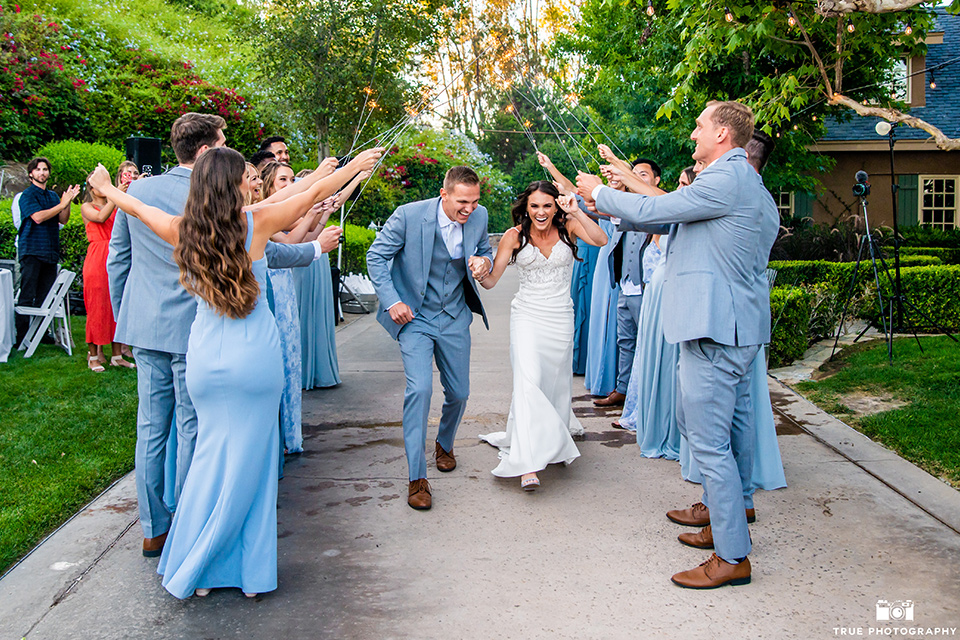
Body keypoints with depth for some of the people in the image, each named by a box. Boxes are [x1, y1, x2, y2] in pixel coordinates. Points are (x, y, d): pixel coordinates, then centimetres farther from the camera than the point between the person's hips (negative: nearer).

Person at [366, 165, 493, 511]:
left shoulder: (479, 216, -7)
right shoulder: (409, 215, -19)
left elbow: (485, 250, 12)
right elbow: (376, 256, -8)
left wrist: (485, 261, -13)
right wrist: (392, 301, -16)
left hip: (455, 318, 4)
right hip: (415, 317, -4)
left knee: (459, 393, 12)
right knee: (419, 388, -18)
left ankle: (444, 444, 44)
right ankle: (417, 478, -6)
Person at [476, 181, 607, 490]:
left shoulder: (567, 227, -3)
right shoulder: (515, 235, -5)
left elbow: (601, 240, -21)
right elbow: (491, 280, -5)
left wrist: (576, 212, -27)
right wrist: (479, 273, -26)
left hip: (561, 317, 2)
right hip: (527, 316, -2)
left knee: (556, 382, 13)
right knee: (528, 380, -19)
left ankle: (554, 445, 41)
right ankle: (529, 463, -22)